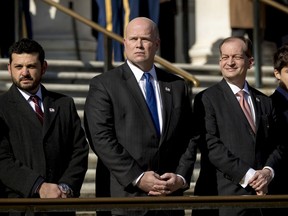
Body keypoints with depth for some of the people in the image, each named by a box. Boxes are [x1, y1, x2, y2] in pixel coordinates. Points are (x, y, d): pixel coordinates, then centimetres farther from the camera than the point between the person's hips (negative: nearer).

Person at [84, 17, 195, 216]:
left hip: (169, 193, 3)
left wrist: (182, 177, -3)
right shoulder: (103, 85, 1)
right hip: (123, 194, -3)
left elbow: (188, 139, 13)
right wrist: (137, 178, -14)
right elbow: (101, 139, -8)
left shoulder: (178, 86, 14)